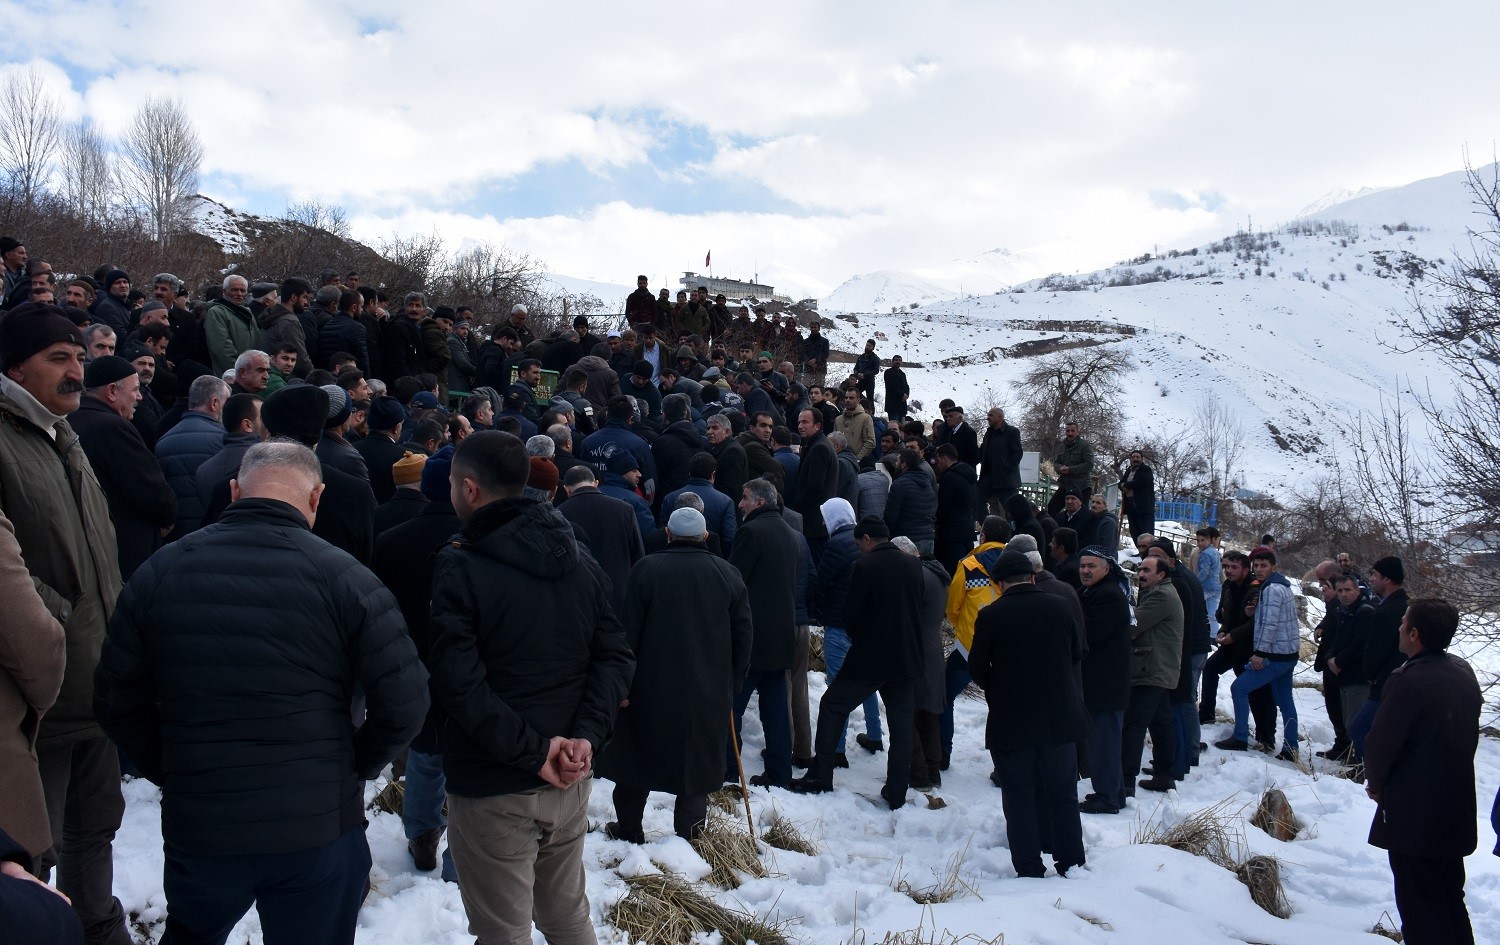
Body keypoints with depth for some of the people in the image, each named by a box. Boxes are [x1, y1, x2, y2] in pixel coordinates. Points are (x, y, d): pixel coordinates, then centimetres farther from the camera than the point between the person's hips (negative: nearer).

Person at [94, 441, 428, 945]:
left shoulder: (160, 570, -3)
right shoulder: (344, 576, -12)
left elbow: (117, 701, 2)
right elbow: (403, 706, -14)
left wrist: (172, 772, 13)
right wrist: (355, 767, 3)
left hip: (195, 826, 2)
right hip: (319, 828, -2)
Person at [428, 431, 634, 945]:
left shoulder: (457, 568, -14)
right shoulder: (580, 561, 4)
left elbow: (459, 684, -23)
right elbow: (615, 658, 0)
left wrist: (532, 749, -17)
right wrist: (586, 735, -9)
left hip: (490, 790, -5)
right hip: (569, 783, 6)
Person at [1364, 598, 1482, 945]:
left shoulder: (1408, 680, -23)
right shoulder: (1464, 673, 2)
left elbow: (1381, 743, -19)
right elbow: (1467, 735, 11)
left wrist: (1376, 783, 0)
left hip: (1414, 814, -8)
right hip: (1458, 810, 8)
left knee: (1420, 910, 4)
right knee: (1450, 900, 21)